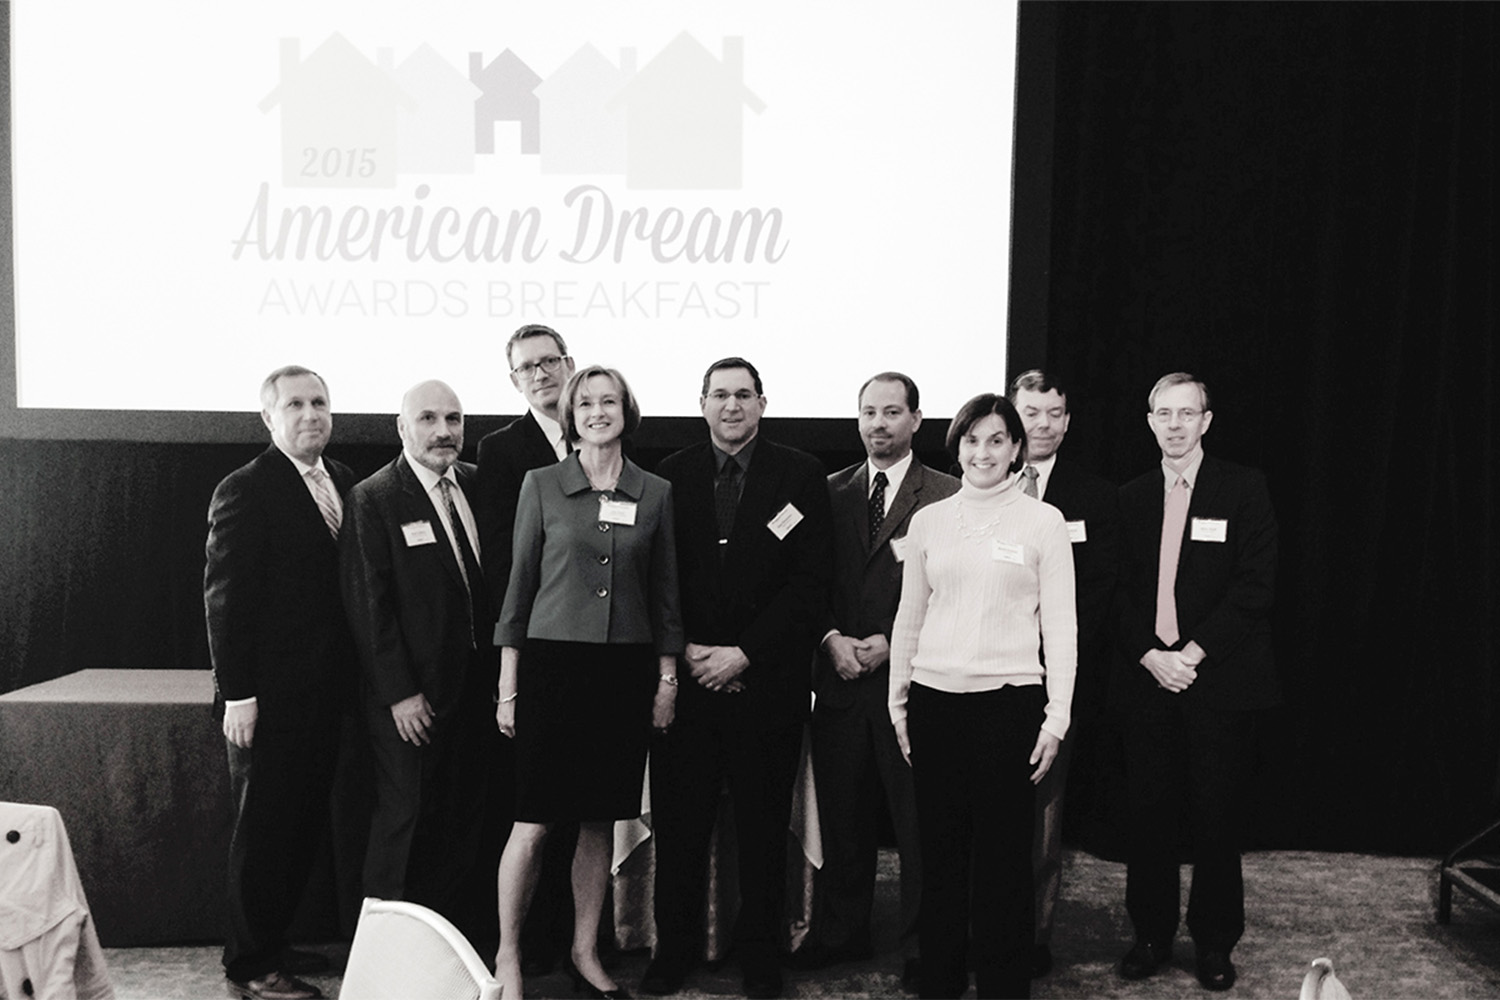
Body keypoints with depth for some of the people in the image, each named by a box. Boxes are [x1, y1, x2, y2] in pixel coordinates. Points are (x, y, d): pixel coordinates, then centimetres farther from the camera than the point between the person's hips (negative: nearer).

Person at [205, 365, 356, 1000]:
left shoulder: (343, 481, 10)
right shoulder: (244, 490, -11)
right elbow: (225, 596, -14)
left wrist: (350, 679, 8)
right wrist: (237, 694, -17)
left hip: (324, 693, 7)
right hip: (271, 696, -7)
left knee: (305, 825, 16)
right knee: (263, 829, 5)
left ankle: (273, 942, 31)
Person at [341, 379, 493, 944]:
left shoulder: (478, 485, 8)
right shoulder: (373, 499, -8)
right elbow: (368, 605, -11)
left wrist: (499, 674, 8)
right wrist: (399, 693, -15)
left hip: (476, 687, 5)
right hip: (411, 697, -5)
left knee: (466, 819, 11)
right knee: (404, 819, 3)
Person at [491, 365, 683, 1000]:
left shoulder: (656, 493, 7)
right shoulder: (541, 485, 1)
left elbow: (665, 594, 11)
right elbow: (519, 586, 2)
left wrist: (667, 679, 7)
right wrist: (508, 684, 0)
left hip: (626, 671, 2)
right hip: (553, 661, -2)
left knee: (601, 821, 10)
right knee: (534, 823, -3)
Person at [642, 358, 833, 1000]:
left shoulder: (800, 475, 2)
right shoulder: (671, 475, 8)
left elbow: (811, 580, -4)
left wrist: (744, 653, -10)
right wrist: (683, 650, -6)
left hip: (766, 678, -1)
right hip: (686, 675, 2)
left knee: (764, 824, 8)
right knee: (679, 820, 6)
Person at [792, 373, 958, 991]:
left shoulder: (947, 496, -1)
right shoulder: (832, 492, 11)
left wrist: (892, 644, -11)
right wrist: (832, 638, -4)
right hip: (840, 677, 4)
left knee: (918, 820, 3)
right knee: (841, 815, 12)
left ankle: (920, 949, 17)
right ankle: (840, 934, 26)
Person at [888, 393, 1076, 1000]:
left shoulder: (1042, 521, 1)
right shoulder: (928, 522, 9)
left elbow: (1061, 624, 1)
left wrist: (1056, 717, -4)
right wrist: (898, 701, 10)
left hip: (1009, 700, -2)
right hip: (935, 700, 3)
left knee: (1003, 858, 4)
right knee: (939, 853, 9)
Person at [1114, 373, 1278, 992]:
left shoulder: (1243, 490, 1)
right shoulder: (1130, 498, 11)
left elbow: (1255, 585, -6)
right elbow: (1120, 591, 9)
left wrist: (1193, 653, -12)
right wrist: (1149, 655, -7)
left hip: (1221, 679, -2)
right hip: (1147, 678, 3)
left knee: (1215, 818, 4)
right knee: (1148, 814, 6)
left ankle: (1215, 942, 20)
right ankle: (1151, 935, 20)